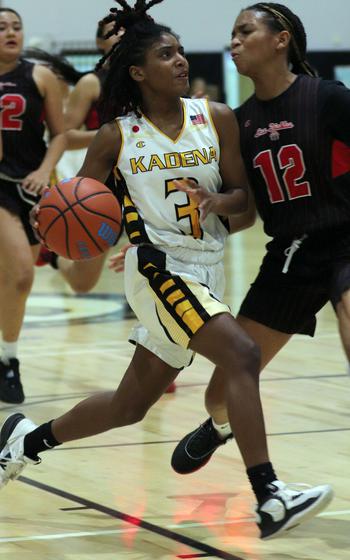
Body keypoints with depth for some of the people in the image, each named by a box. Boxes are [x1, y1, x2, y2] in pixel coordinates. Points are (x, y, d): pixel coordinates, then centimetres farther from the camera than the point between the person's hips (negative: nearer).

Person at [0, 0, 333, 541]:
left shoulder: (217, 119, 3)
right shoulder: (116, 137, -3)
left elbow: (243, 195, 7)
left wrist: (223, 201, -16)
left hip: (205, 270, 5)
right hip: (158, 268, -5)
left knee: (130, 405, 13)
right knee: (242, 354, -26)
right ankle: (270, 500, -31)